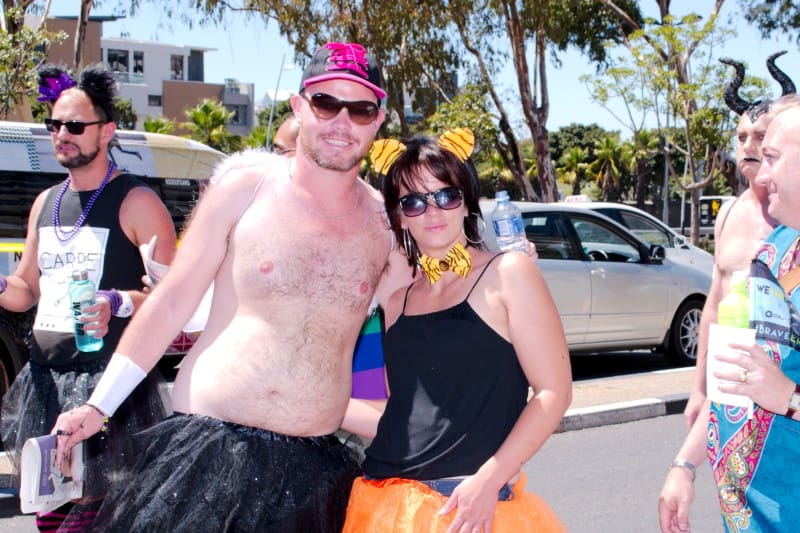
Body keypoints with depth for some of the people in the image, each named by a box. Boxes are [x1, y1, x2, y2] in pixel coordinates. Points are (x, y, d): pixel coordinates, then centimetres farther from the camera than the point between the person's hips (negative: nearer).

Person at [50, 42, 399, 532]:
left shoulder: (384, 220, 6)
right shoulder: (245, 189, -2)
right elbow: (173, 301, 0)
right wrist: (98, 407, -1)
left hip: (312, 470, 3)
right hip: (205, 449, -2)